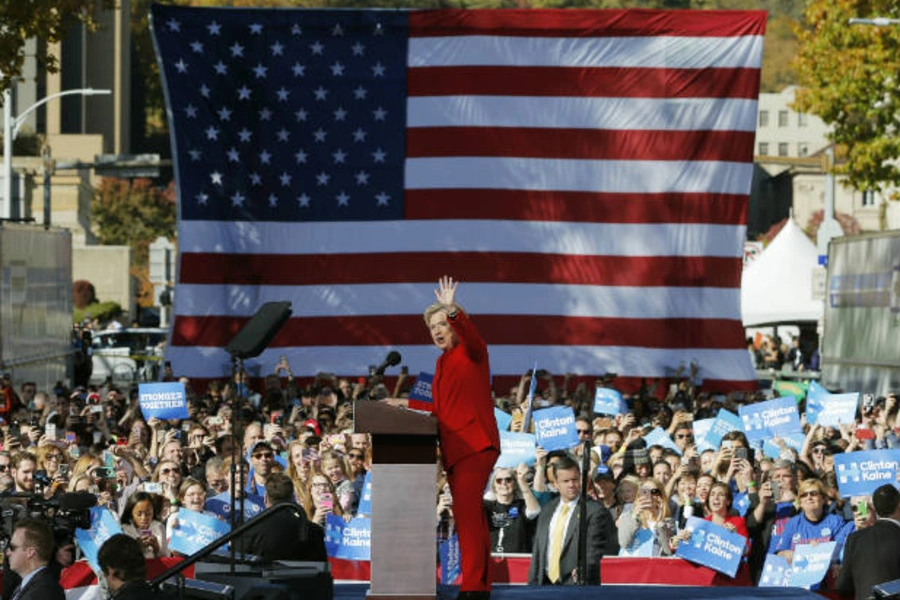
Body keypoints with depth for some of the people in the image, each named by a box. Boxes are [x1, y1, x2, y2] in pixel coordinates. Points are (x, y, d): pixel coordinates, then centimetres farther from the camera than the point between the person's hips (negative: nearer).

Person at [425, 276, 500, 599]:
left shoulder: (471, 352, -2)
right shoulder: (442, 362, 20)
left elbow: (470, 334, -26)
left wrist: (453, 311, -42)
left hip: (475, 444, -9)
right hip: (452, 448, 9)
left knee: (466, 510, -18)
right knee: (472, 514, 10)